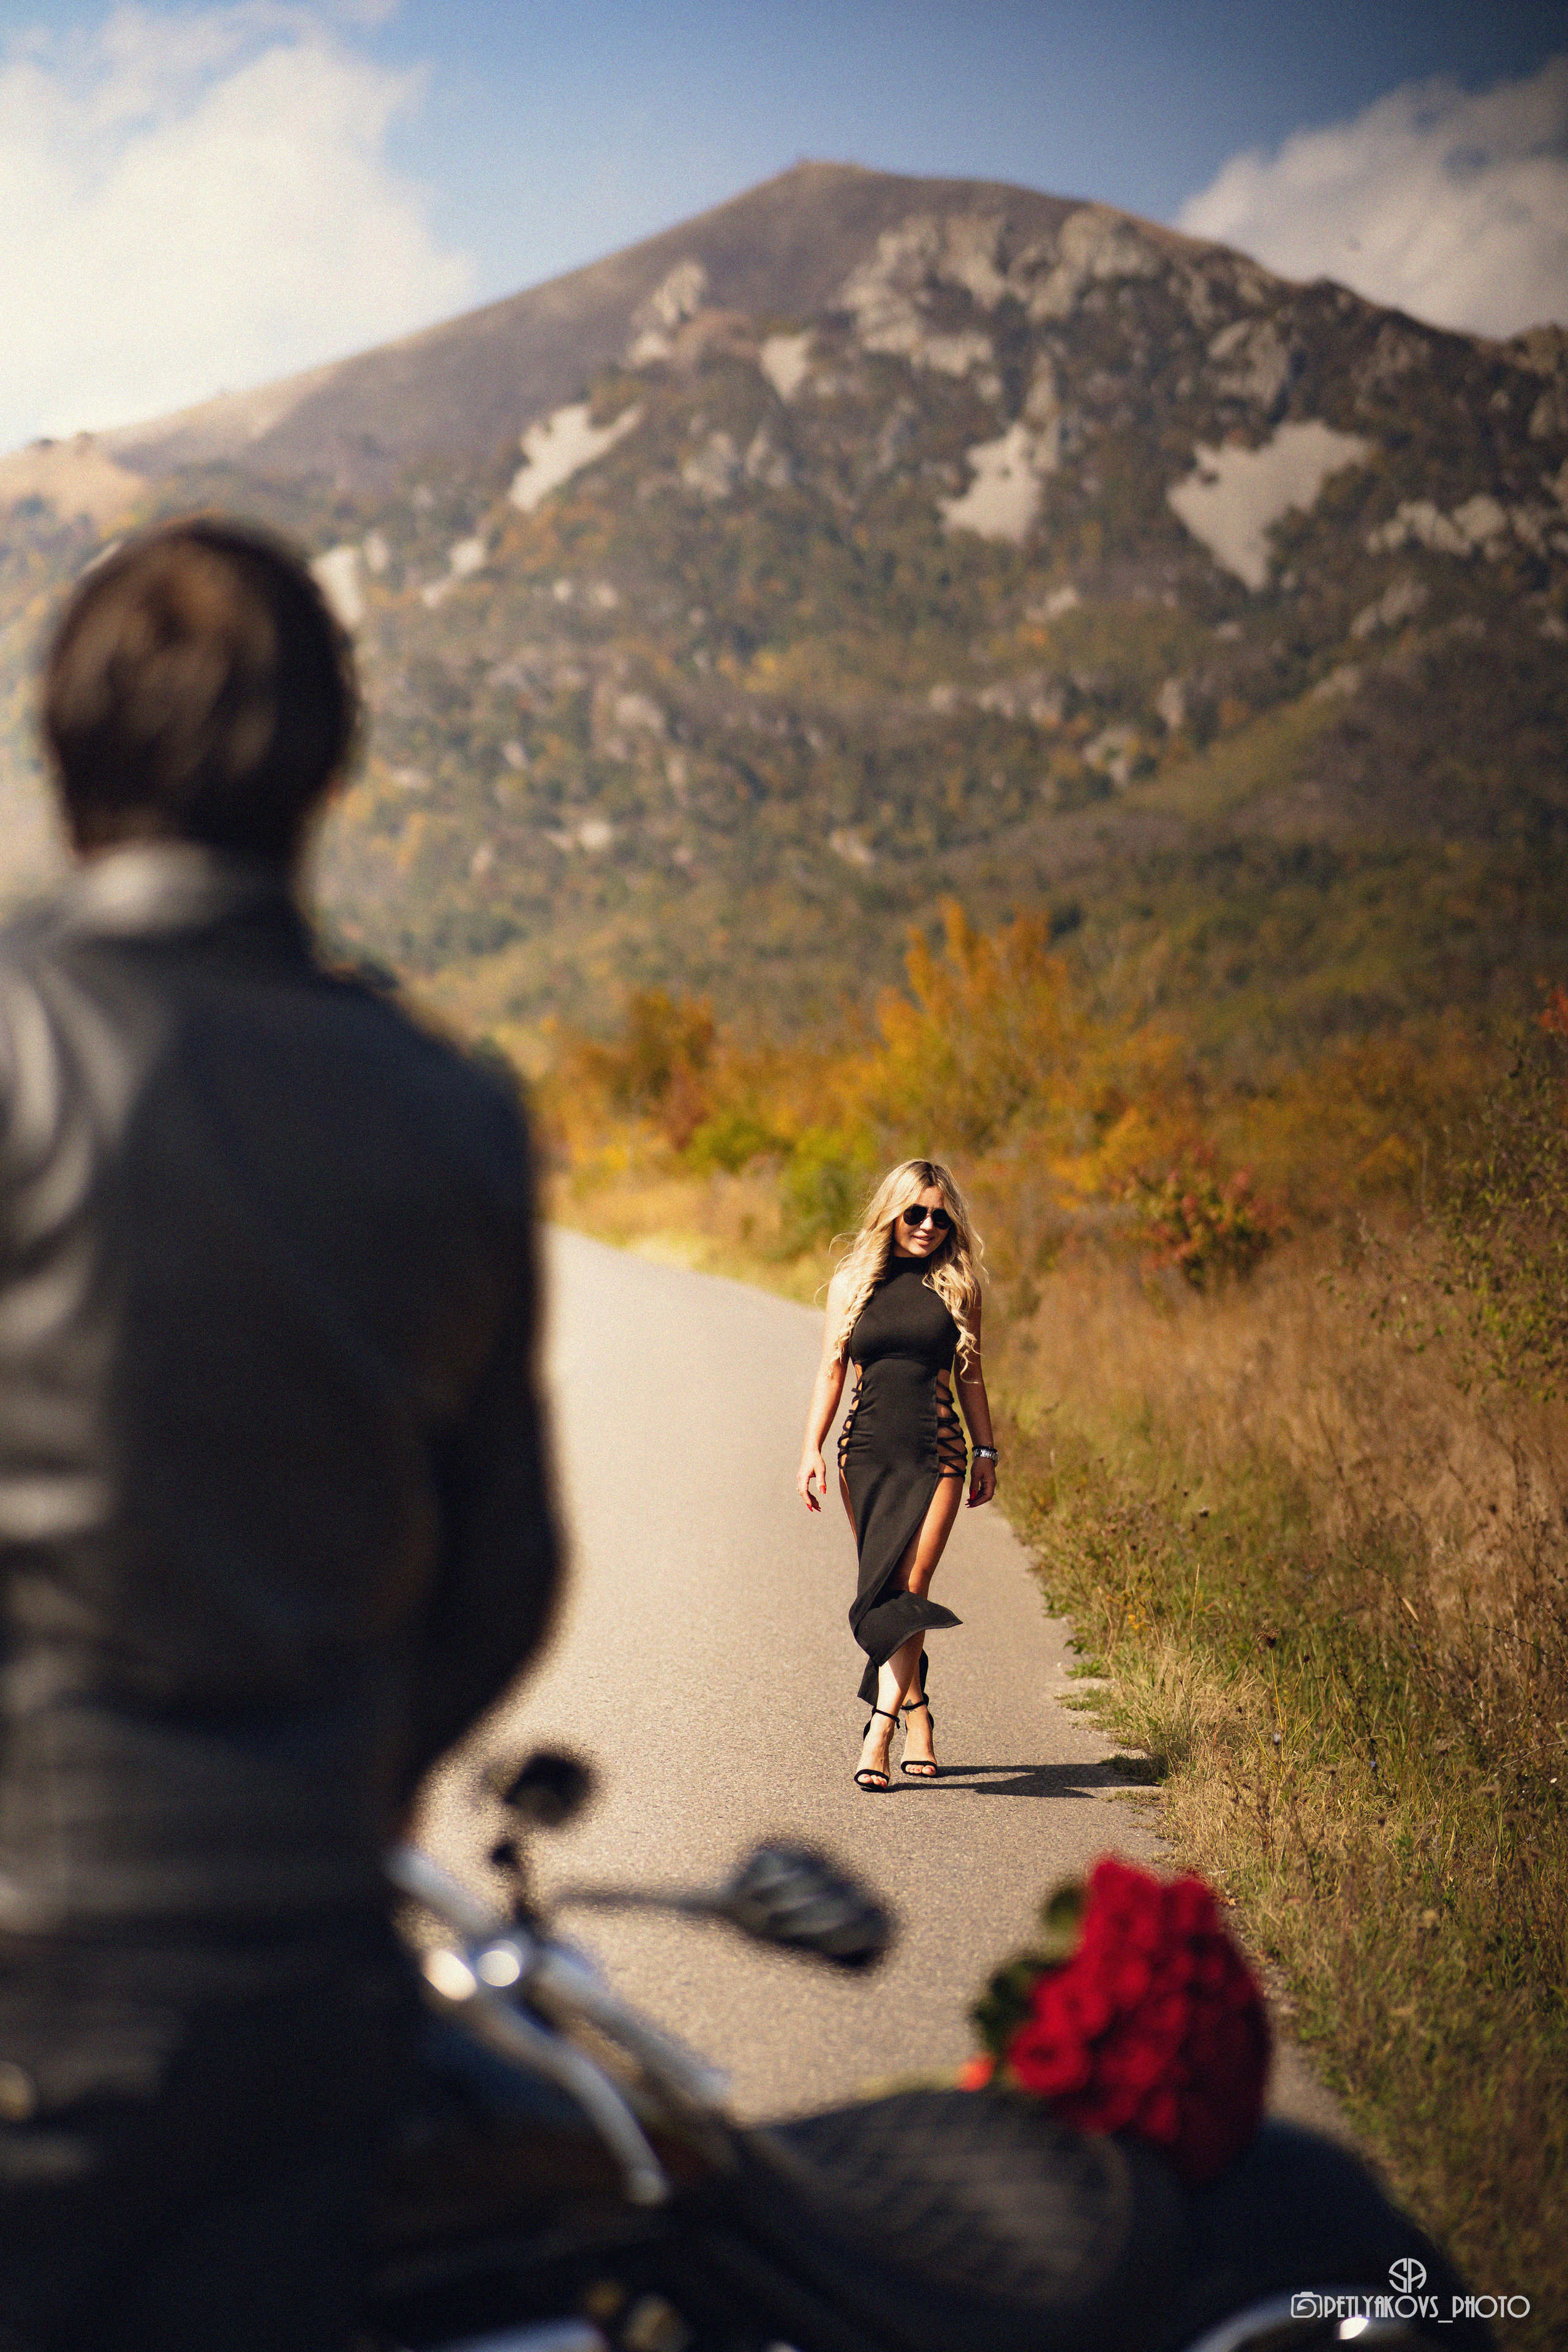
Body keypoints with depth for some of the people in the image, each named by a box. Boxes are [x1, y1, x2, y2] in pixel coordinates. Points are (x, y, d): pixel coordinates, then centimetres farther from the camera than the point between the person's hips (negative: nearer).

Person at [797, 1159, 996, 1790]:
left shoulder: (957, 1286, 7)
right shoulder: (852, 1283, 7)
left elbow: (969, 1375, 13)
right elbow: (832, 1368, 6)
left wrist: (986, 1451, 10)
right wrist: (811, 1448, -3)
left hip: (936, 1452, -1)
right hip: (867, 1450, 1)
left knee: (908, 1588, -11)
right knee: (884, 1590, 5)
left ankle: (877, 1737, -14)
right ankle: (916, 1715, 21)